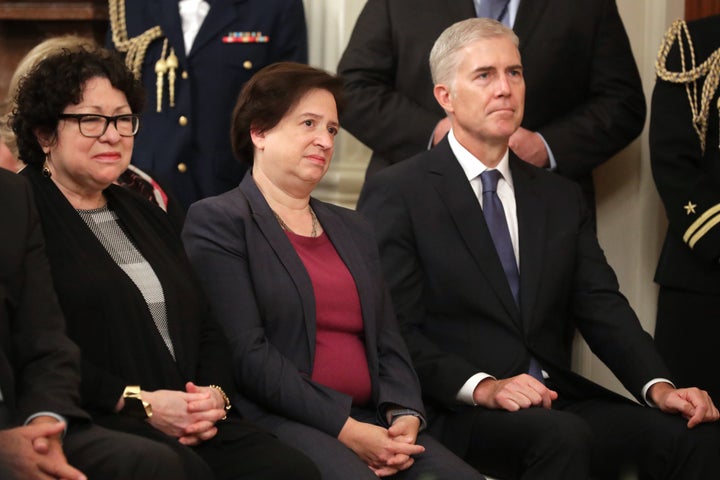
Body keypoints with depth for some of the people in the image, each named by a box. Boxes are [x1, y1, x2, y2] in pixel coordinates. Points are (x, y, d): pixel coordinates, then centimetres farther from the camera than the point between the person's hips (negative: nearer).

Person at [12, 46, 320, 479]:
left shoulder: (147, 217, 26)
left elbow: (207, 330, 22)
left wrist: (215, 394, 0)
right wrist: (138, 402, -15)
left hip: (192, 426, 7)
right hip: (88, 424, -7)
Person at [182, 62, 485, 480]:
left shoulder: (353, 230, 24)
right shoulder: (217, 221, 2)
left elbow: (389, 345, 18)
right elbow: (246, 353, -9)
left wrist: (405, 415, -5)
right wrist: (346, 429, -15)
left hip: (369, 423, 6)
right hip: (274, 422, -6)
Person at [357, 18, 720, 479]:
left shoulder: (561, 198, 20)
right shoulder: (397, 194, 1)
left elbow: (603, 307, 10)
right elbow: (394, 329, -7)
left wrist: (659, 386, -8)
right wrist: (481, 387, -21)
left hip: (559, 399, 5)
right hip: (456, 410, -5)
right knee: (561, 436, -37)